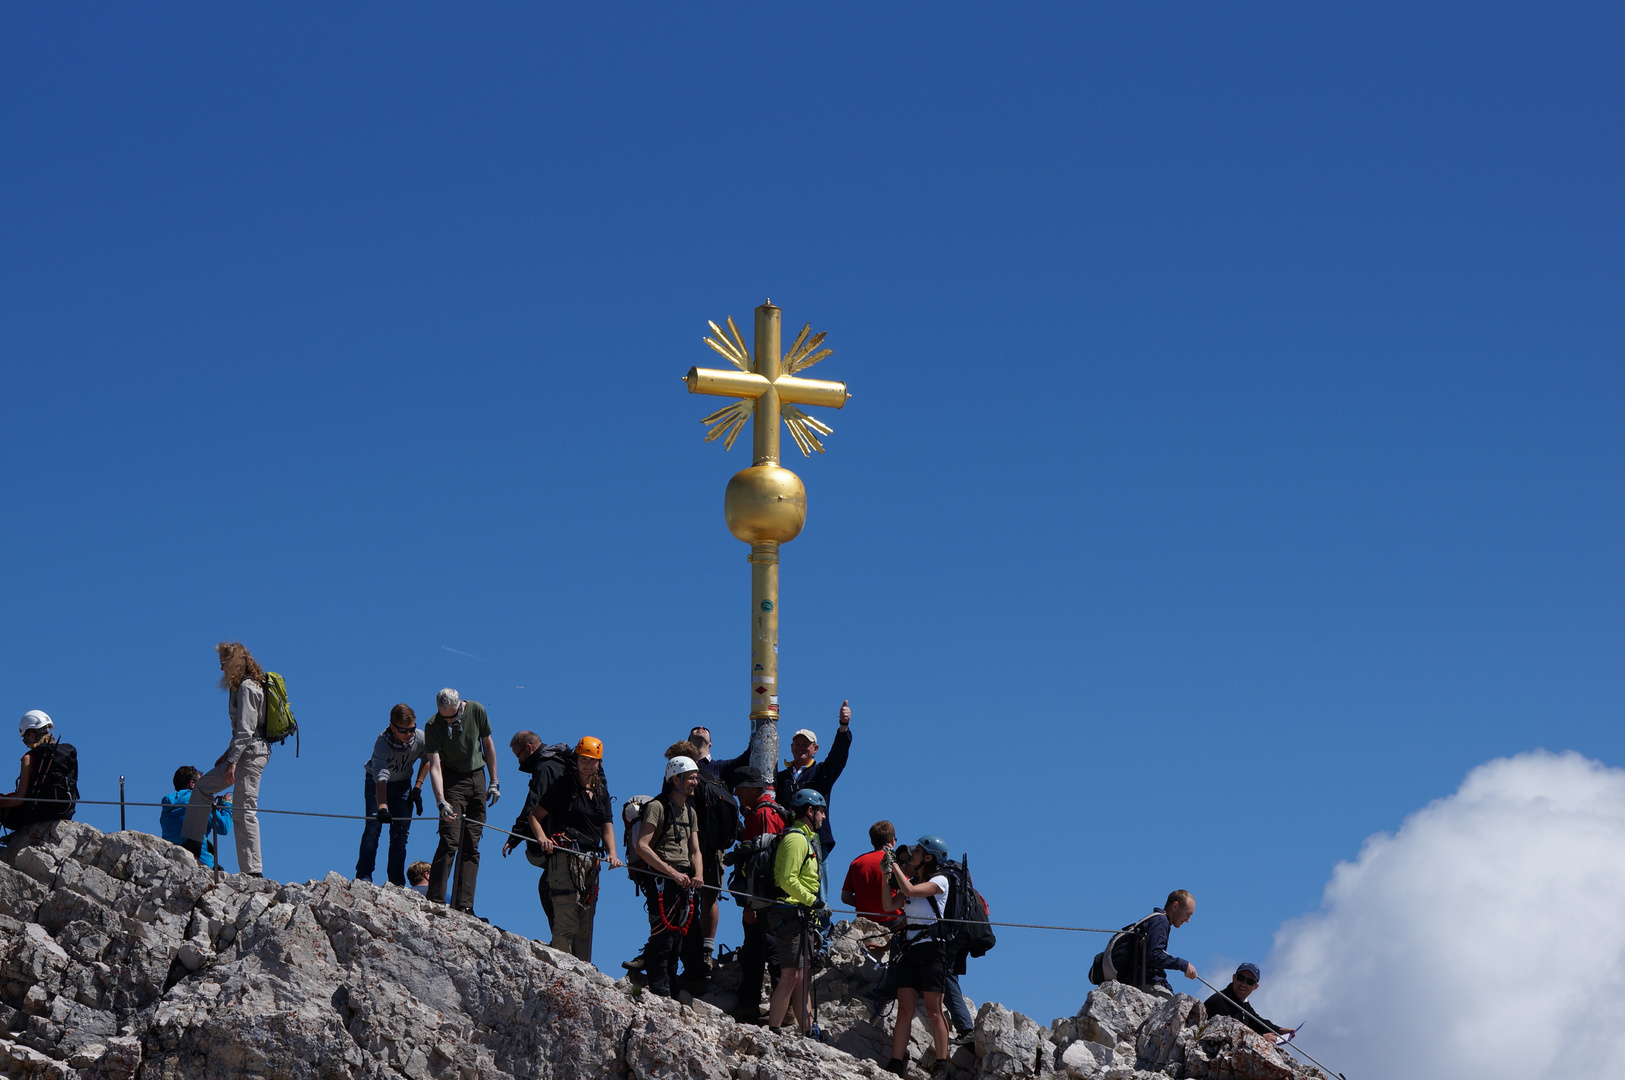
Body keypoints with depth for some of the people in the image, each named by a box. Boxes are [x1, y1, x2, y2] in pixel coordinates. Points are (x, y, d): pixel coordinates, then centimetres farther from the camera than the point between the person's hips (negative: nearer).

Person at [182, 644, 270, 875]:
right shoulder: (243, 687, 18)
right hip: (244, 753, 11)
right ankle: (191, 845, 18)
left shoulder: (247, 688, -13)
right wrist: (228, 753, 20)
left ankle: (253, 871, -11)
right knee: (202, 787, 18)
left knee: (244, 812, -11)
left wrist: (232, 761, -23)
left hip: (251, 754, -11)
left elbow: (246, 729, -20)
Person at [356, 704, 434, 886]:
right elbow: (381, 777, -47)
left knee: (401, 832, -5)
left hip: (402, 785, 3)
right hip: (376, 783, -3)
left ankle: (396, 881, -2)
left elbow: (427, 760, 2)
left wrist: (418, 787, -4)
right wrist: (382, 807, -58)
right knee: (373, 827, -16)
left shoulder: (420, 738, -23)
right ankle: (363, 877, -13)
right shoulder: (382, 742, -36)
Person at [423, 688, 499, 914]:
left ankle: (463, 904, -2)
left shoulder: (476, 711, -6)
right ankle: (435, 901, -15)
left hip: (477, 778, 4)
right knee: (450, 841, -15)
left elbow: (488, 744, 7)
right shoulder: (434, 726, -16)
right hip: (453, 780, -4)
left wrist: (494, 782, 7)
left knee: (471, 845, 0)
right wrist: (441, 801, -33)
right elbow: (435, 766, -21)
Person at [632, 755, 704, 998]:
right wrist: (673, 873, -18)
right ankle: (660, 993, -12)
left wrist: (697, 875, -2)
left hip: (684, 880, 8)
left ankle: (672, 992, 11)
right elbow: (642, 847, -14)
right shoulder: (657, 807, -7)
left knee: (676, 939, 7)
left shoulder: (691, 812, 19)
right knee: (662, 938, -12)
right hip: (660, 878, -8)